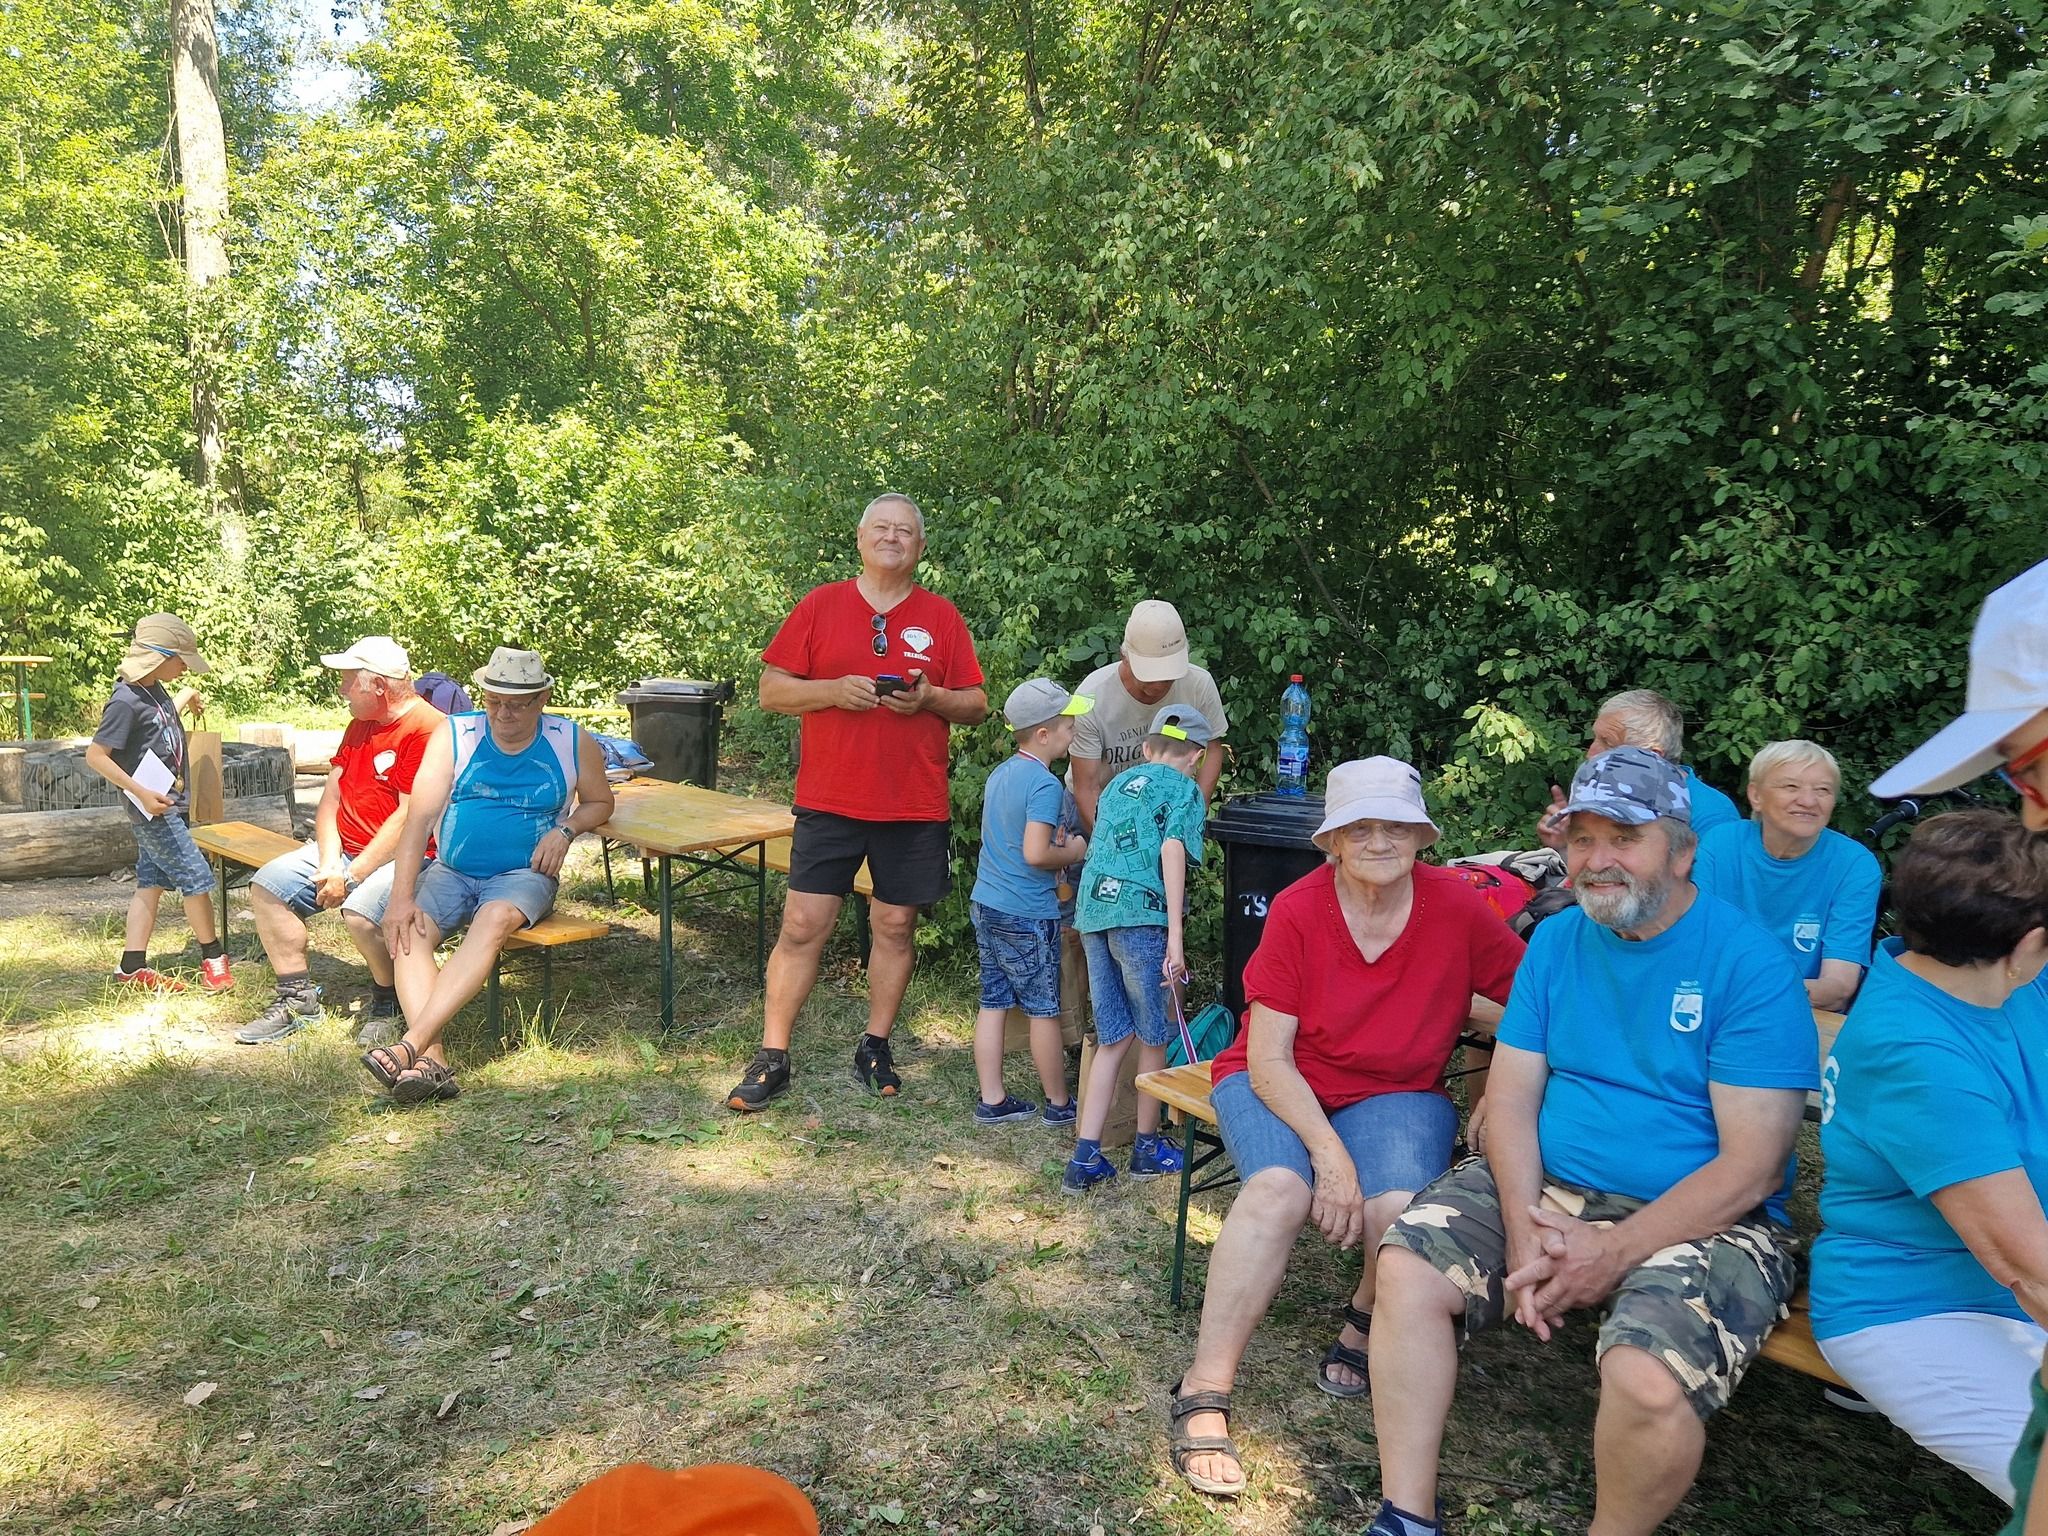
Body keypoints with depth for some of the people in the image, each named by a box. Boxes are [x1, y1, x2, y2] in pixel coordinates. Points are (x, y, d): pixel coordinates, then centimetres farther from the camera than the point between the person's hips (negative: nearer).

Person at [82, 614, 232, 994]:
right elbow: (95, 756, -21)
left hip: (164, 805, 9)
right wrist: (142, 793, -24)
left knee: (151, 883, 10)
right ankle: (213, 958, 11)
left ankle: (133, 967, 15)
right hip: (154, 808, -9)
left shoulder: (156, 690, 7)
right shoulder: (126, 702, -20)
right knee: (196, 878, -3)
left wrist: (185, 698, 28)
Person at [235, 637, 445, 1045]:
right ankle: (298, 998, 10)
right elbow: (331, 798, 10)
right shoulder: (360, 725, 14)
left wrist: (350, 877, -20)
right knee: (267, 885, 1)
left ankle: (388, 1003, -4)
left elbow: (409, 818, -22)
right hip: (344, 849, 10)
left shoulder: (426, 729, -18)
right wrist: (328, 863, -7)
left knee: (362, 912, -33)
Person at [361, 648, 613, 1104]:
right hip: (450, 872, 2)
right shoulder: (454, 734, 0)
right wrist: (401, 896, -18)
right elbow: (421, 817, -8)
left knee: (495, 919, -35)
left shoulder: (572, 743, 2)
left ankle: (410, 1044, -40)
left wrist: (565, 829, -6)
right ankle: (432, 1061, -36)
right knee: (406, 929, -27)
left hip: (524, 875, -2)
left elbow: (600, 803, 17)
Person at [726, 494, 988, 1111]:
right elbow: (771, 690, 3)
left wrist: (929, 698, -11)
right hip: (829, 801, -1)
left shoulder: (941, 616, 7)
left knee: (895, 926, 8)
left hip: (915, 806, 1)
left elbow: (976, 706, 8)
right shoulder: (820, 605, 4)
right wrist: (833, 689, -14)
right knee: (803, 926, -2)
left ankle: (875, 1048, 25)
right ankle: (771, 1058, 10)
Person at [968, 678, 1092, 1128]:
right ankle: (1059, 1103, 19)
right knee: (1044, 1010, 5)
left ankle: (992, 1101, 19)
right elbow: (1035, 853, -26)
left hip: (986, 905, 8)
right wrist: (1072, 853, -8)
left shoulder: (999, 775, 10)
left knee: (993, 1003, 12)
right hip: (1027, 914, -8)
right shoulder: (1045, 785, -18)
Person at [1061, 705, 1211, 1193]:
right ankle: (1148, 1148, 25)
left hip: (1092, 911, 6)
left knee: (1113, 1038, 13)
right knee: (1153, 1037, 12)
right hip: (1139, 913, -6)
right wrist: (1175, 936, -15)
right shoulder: (1184, 788, 4)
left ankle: (1085, 1157, 10)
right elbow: (1172, 851, -10)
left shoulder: (1118, 783, 24)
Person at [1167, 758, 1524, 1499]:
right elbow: (1268, 1060, -14)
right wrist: (1330, 1155, -24)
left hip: (1396, 1093, 1)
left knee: (1402, 1210, -28)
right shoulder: (1297, 910, -14)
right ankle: (1204, 1395, -20)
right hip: (1279, 1087, -1)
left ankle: (1363, 1330, 7)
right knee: (1281, 1188, -31)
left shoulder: (1459, 908, -10)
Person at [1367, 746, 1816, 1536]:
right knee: (1408, 1266, -15)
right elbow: (1511, 1095, 2)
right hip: (1547, 1187, 5)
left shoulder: (1750, 964, -11)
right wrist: (1524, 1226, -14)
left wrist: (1614, 1252, -20)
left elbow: (1749, 1168, -15)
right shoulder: (1556, 940, 5)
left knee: (1649, 1380, -31)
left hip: (1703, 1221, -4)